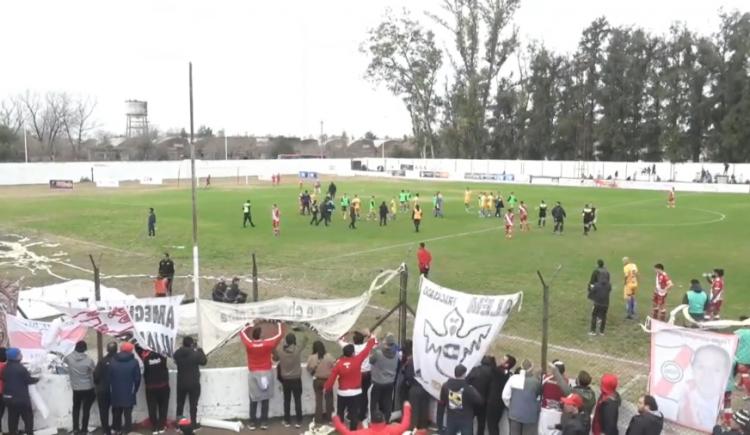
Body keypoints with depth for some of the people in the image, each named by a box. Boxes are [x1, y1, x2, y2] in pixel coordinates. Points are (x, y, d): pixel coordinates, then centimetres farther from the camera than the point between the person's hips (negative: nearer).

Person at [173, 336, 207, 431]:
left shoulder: (177, 354, -9)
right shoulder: (196, 354, -18)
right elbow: (204, 361, -2)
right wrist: (199, 349, 4)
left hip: (181, 384, 3)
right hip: (194, 384, -3)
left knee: (180, 404, 15)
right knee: (193, 405, 7)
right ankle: (193, 424, 11)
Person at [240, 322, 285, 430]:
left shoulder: (248, 344, -10)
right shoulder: (268, 343, -11)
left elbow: (242, 332, 11)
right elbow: (280, 334, 4)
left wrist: (250, 326, 29)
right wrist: (279, 325, 22)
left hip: (254, 374, 0)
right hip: (266, 373, 0)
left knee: (253, 399, 8)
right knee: (265, 399, 7)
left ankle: (252, 423, 10)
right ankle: (264, 422, 9)